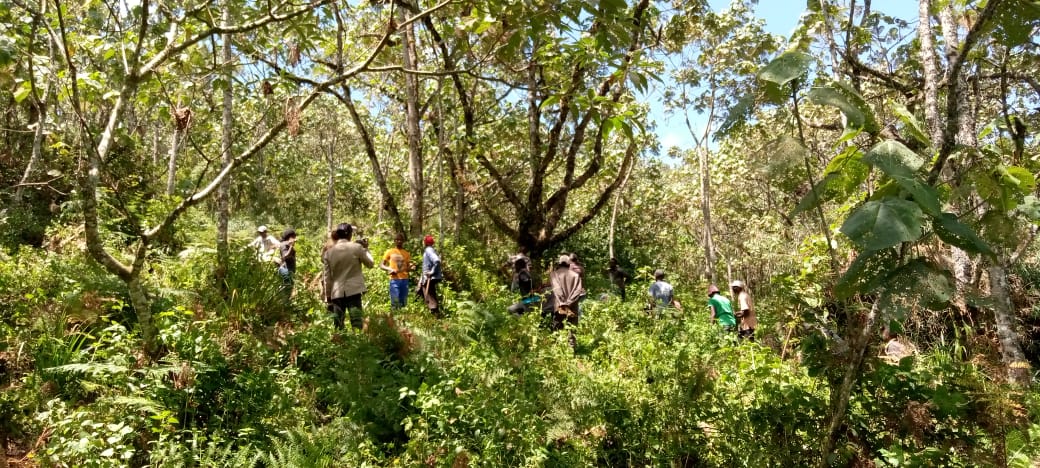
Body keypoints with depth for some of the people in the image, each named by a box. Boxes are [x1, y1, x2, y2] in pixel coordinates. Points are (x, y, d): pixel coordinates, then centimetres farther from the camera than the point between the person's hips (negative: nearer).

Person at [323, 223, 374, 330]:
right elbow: (371, 263, 7)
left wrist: (328, 296, 12)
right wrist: (365, 248, 18)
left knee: (337, 325, 7)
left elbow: (327, 277, 6)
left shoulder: (329, 251, 4)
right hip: (353, 290, -3)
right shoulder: (357, 247, -4)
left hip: (336, 292, 3)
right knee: (356, 323, -2)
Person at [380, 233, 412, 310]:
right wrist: (389, 269, -13)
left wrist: (411, 267, -12)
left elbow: (408, 267, 13)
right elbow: (381, 265, 6)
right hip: (394, 280, -3)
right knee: (395, 302, -10)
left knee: (403, 303, 3)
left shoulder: (406, 253, 13)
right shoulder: (389, 252, 6)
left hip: (404, 280, 3)